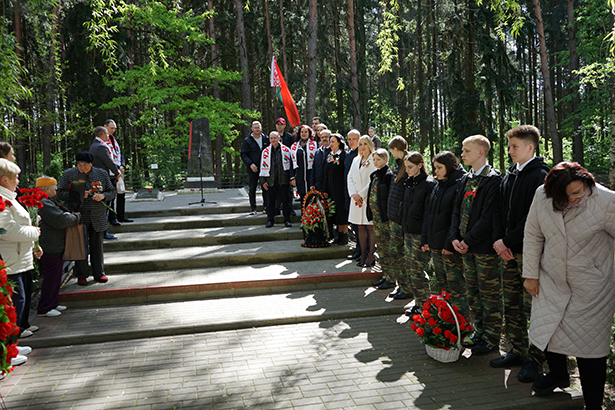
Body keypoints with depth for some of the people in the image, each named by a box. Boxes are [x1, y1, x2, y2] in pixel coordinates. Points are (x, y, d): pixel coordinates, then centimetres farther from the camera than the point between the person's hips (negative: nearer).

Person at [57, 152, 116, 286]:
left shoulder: (102, 174, 7)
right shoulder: (68, 174, 2)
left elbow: (112, 192, 11)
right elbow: (60, 193, -1)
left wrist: (103, 196, -11)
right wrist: (77, 195, -15)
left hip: (98, 218, 2)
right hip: (78, 217, -1)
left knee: (97, 246, 7)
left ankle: (99, 273, 19)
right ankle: (81, 275, 13)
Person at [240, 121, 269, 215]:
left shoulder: (266, 139, 9)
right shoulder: (247, 141, 2)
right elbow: (243, 154, -1)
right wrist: (250, 164, -15)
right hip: (253, 169, -2)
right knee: (252, 188, 2)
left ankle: (266, 207, 12)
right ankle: (253, 208, 10)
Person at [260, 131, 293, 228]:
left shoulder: (286, 150, 4)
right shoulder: (265, 151, 9)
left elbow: (290, 164, 7)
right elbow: (263, 167, 9)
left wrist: (291, 178, 1)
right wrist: (263, 181, 4)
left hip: (283, 179, -1)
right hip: (271, 179, 1)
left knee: (285, 200, 2)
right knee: (271, 200, 5)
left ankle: (287, 220, 11)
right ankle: (270, 220, 14)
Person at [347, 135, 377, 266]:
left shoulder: (374, 160, -4)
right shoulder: (356, 160, 16)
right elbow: (350, 177, 13)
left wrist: (361, 194, -13)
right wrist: (353, 194, -2)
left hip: (369, 198, -6)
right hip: (356, 198, 6)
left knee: (370, 226, -3)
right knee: (360, 227, 7)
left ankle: (371, 256, 2)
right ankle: (363, 255, 14)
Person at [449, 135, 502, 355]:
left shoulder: (493, 179, -13)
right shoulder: (466, 179, 12)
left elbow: (488, 217, -19)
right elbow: (457, 209, 12)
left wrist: (468, 240, -16)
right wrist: (455, 237, 0)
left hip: (485, 247, -8)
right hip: (466, 246, 8)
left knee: (489, 294, 4)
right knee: (472, 291, 16)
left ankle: (491, 337, 15)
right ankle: (479, 331, 29)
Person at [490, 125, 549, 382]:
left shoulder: (540, 175, -10)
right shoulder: (509, 177, 14)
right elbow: (499, 210, 14)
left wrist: (509, 241, -14)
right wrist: (499, 240, -1)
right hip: (508, 252, 8)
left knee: (531, 307, -2)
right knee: (511, 305, 12)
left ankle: (534, 358, 10)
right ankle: (517, 351, 24)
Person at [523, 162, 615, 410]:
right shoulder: (542, 196, -10)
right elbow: (533, 236, 0)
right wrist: (531, 274, 3)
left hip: (591, 287, -4)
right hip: (551, 281, 4)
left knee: (590, 345, 0)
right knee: (546, 331, 17)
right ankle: (557, 375, 47)